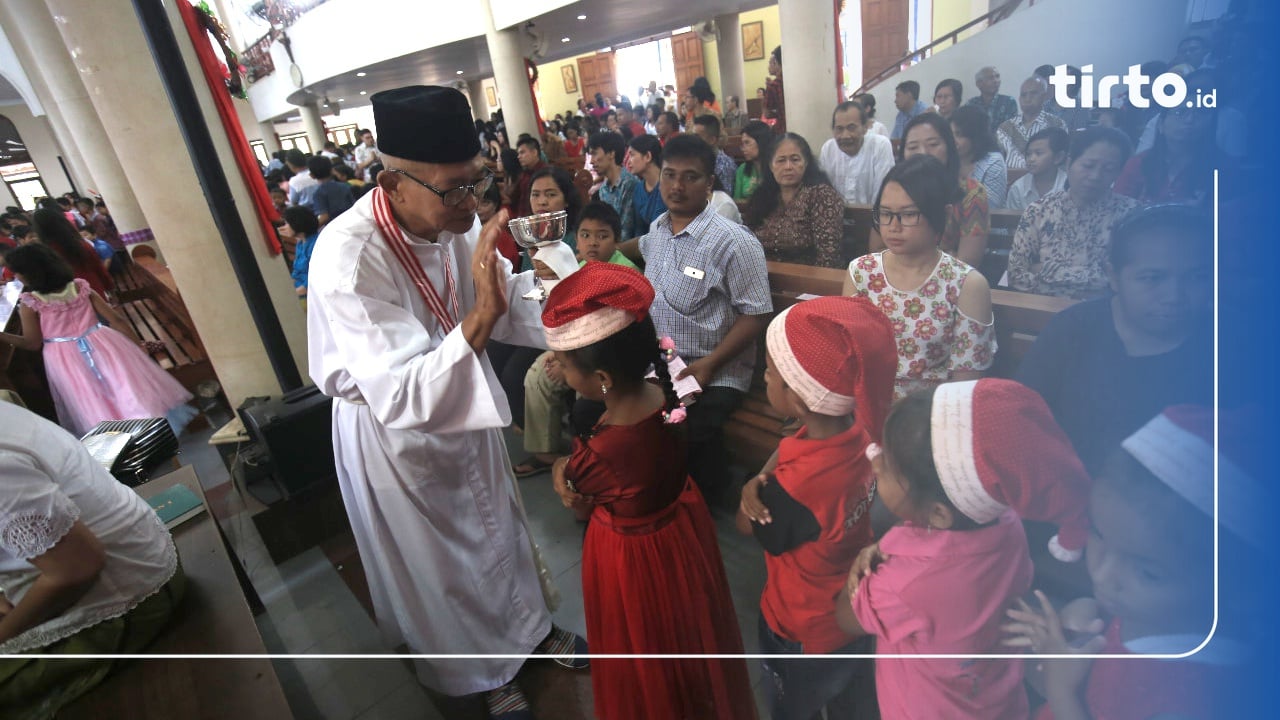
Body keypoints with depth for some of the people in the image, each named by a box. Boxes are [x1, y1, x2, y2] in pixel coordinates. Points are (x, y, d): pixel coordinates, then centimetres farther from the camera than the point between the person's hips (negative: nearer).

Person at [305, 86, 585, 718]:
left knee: (495, 526, 25)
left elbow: (508, 307, -6)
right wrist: (479, 318, -52)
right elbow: (402, 400, -41)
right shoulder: (347, 260, -35)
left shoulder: (451, 218, -17)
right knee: (438, 563, 18)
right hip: (392, 434, -5)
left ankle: (530, 627, 53)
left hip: (461, 405, 5)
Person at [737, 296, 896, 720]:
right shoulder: (860, 430, -21)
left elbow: (748, 525, -19)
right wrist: (760, 482, -21)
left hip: (804, 633, -6)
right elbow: (794, 450, -4)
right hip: (856, 609, 6)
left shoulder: (796, 489, -41)